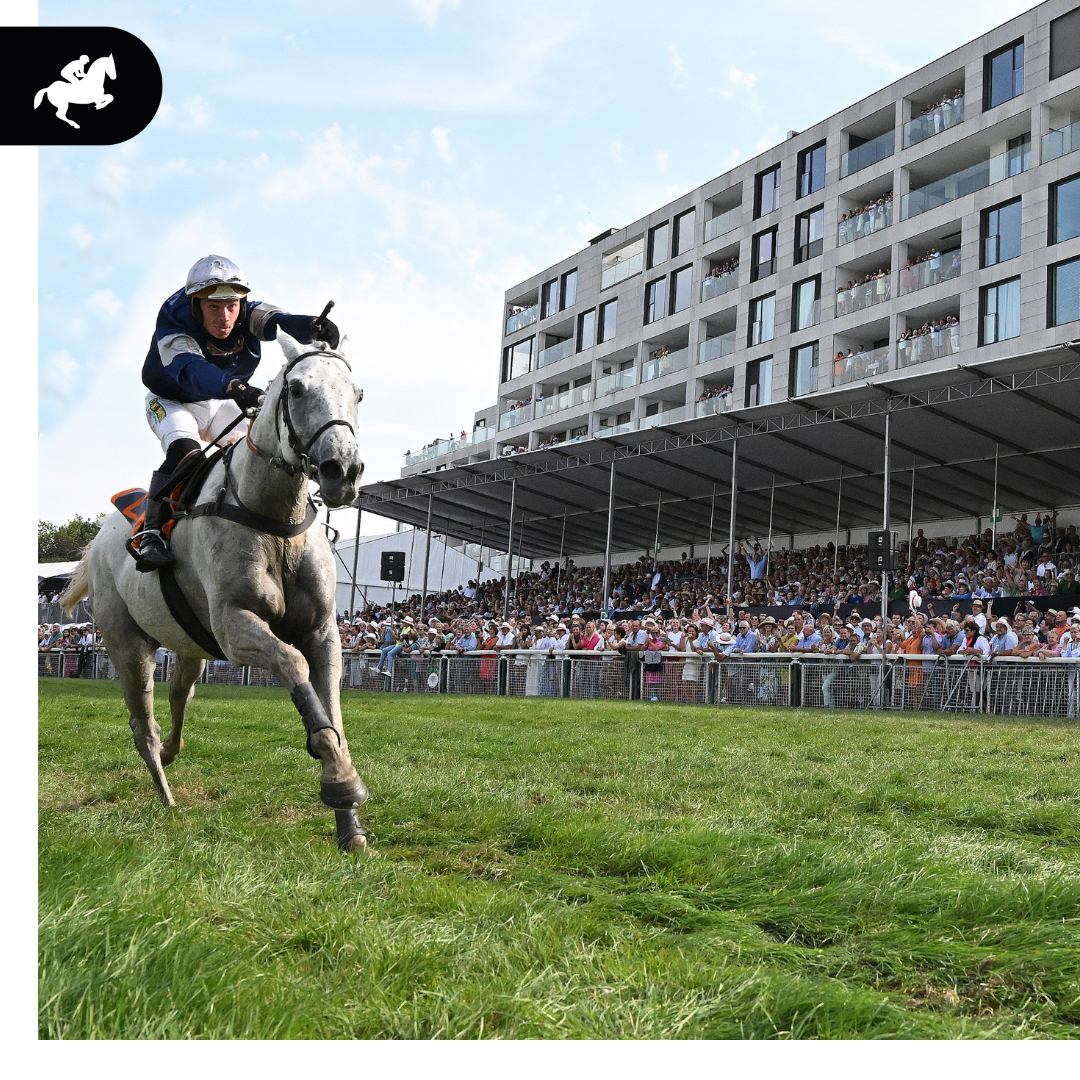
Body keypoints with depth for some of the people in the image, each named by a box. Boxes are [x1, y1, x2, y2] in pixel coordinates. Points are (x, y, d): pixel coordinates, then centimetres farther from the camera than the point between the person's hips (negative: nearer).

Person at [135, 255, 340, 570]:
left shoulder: (247, 316, -21)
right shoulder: (173, 325, -33)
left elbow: (278, 323, -40)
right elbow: (189, 369, -53)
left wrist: (313, 326, -65)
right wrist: (233, 387, -73)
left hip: (220, 403, 5)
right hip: (171, 401, -5)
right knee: (184, 452, -31)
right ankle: (150, 532, -24)